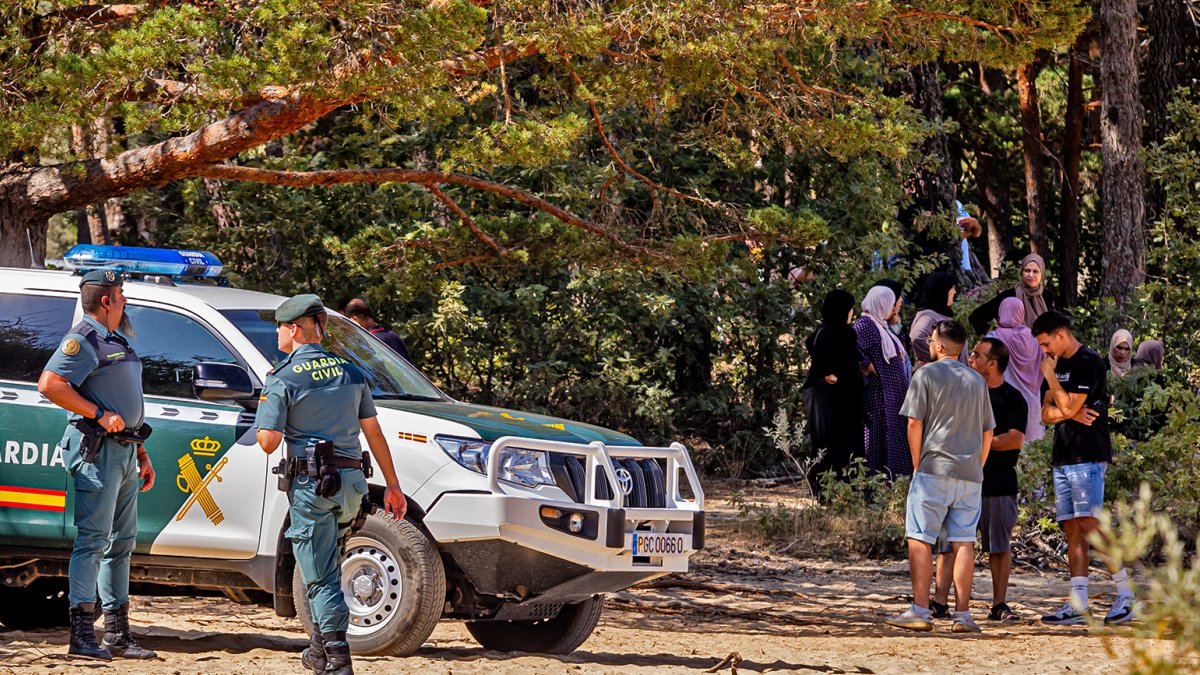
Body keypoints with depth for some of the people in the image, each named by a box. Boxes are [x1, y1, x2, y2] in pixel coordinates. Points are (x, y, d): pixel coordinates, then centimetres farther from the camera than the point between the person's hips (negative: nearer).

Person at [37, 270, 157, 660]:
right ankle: (82, 636, -12)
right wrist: (99, 415, -20)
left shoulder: (118, 342, 21)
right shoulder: (84, 339, -9)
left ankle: (118, 635, 16)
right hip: (96, 449, -10)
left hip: (124, 452, 10)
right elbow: (50, 384, -22)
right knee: (93, 540, -11)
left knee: (121, 542, 11)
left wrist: (141, 455, 23)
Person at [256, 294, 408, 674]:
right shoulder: (350, 372, 10)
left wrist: (265, 416, 10)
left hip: (311, 484, -5)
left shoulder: (283, 379, -7)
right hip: (351, 479, 6)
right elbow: (374, 433, 11)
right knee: (328, 568, 21)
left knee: (321, 577, -2)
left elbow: (268, 442, -11)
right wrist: (392, 486, 14)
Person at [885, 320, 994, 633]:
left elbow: (914, 423, -7)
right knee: (963, 542, 4)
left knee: (920, 540, -2)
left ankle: (920, 610, -9)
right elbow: (987, 432, 16)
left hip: (934, 469, -5)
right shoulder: (977, 381, 14)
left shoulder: (926, 375, -2)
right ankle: (962, 614, 0)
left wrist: (917, 465, 2)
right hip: (970, 474, 5)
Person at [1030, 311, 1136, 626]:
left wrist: (1049, 375, -4)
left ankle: (1126, 594, -9)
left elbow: (1068, 406, -16)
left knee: (1090, 525, -14)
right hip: (1063, 458, 9)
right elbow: (1046, 413, 12)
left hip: (1087, 457, -9)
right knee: (1072, 531, 3)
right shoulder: (1059, 366, 19)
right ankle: (1078, 605, 1)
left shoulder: (1088, 363, -8)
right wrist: (1072, 413, -8)